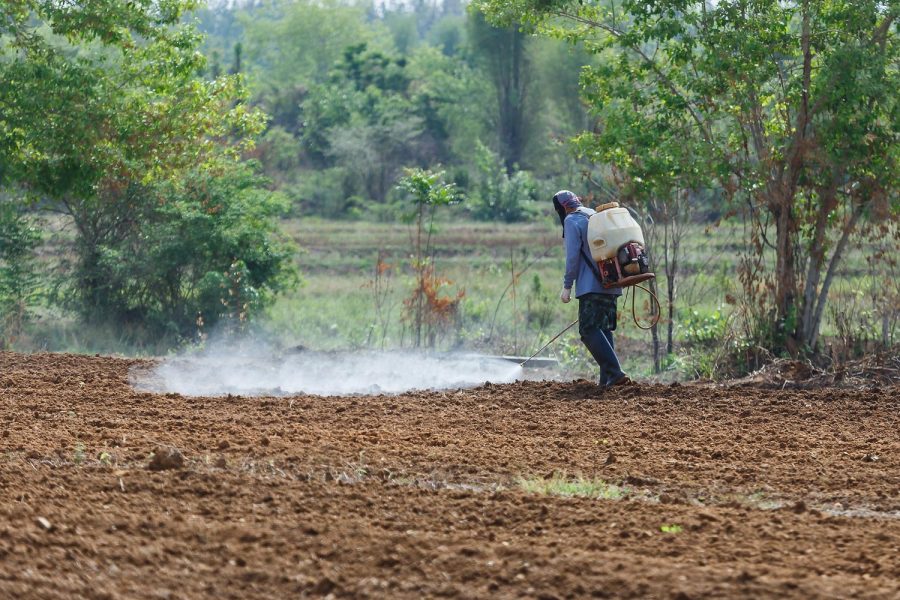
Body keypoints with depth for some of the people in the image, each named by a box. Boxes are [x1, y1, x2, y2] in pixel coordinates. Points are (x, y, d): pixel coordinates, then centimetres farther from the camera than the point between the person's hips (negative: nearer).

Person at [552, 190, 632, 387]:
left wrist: (567, 286, -9)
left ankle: (615, 373, -23)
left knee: (589, 331, -10)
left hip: (591, 286, -9)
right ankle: (607, 378, 7)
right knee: (604, 330, 12)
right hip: (611, 286, 9)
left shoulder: (571, 221, -4)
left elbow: (572, 256, -12)